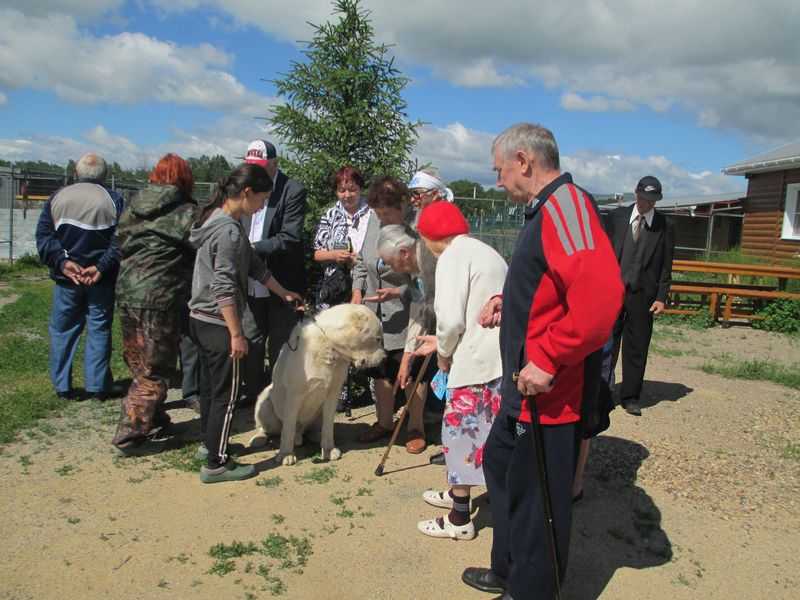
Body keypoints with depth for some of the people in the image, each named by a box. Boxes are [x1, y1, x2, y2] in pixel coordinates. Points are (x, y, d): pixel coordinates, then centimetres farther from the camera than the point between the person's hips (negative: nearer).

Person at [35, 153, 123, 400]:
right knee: (99, 329, 6)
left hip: (66, 277, 2)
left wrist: (62, 262, -10)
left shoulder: (58, 197, 5)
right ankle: (97, 386, 7)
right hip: (102, 279, -2)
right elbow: (120, 240, -13)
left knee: (62, 330, 12)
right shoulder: (113, 200, -3)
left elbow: (43, 236, -2)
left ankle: (62, 386, 16)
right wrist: (101, 267, -16)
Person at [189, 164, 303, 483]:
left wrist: (283, 293, 22)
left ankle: (210, 443, 37)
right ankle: (216, 464, 9)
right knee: (226, 394, 0)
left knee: (210, 385, 21)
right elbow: (225, 289, -23)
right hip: (220, 324, -10)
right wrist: (237, 334, -20)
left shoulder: (218, 220, 11)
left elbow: (254, 265, 17)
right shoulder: (230, 231, -20)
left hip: (201, 320, 10)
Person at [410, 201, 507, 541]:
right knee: (478, 430, 20)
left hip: (477, 361, -9)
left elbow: (451, 319, -18)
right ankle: (457, 493, 36)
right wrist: (442, 343, 21)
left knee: (461, 430, 3)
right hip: (498, 357, 9)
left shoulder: (452, 256, -9)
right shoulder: (484, 251, 20)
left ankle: (459, 520, 13)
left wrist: (444, 353, 0)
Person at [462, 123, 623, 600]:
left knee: (538, 498, 5)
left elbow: (600, 295, -33)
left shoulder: (565, 205, -18)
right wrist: (510, 302, 12)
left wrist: (548, 360, -27)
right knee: (501, 464, 22)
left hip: (547, 393, -11)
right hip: (525, 387, 11)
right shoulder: (546, 210, 15)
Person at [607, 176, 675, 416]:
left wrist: (661, 297, -4)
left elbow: (666, 266, 3)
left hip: (642, 294, 0)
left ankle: (630, 397, 17)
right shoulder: (617, 217, 5)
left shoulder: (664, 226, 2)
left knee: (636, 348, 6)